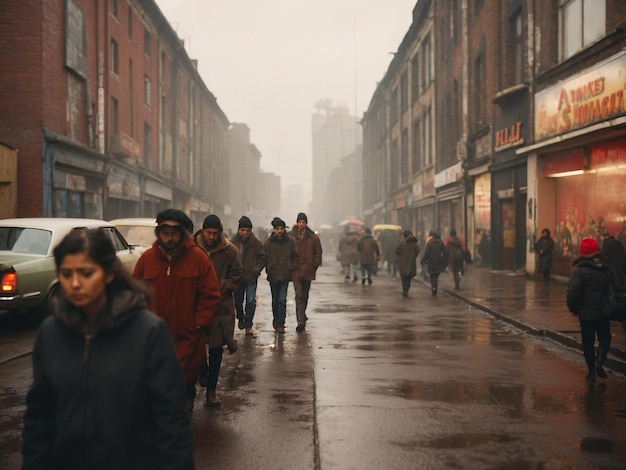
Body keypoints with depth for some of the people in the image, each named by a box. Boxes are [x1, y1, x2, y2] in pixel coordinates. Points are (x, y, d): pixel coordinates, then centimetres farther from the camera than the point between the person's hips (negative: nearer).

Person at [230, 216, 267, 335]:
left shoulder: (256, 243, -6)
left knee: (251, 301, -4)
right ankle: (240, 318, 40)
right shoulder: (232, 242, -7)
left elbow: (263, 258, 2)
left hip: (251, 277, -1)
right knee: (238, 301, 13)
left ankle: (248, 325, 5)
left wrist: (256, 270, -8)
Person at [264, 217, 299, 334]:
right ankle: (276, 319, 34)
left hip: (285, 276, -1)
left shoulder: (290, 242, -1)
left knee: (282, 300, -8)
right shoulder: (268, 243, -1)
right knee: (275, 300, 13)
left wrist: (291, 269, -4)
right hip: (273, 276, 1)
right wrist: (268, 270, -1)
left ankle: (280, 324, -2)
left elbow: (296, 258, 5)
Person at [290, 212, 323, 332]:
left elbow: (318, 253, 8)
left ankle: (302, 316, 37)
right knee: (299, 296, -9)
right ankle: (301, 321, -13)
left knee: (305, 295, 16)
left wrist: (314, 266, -1)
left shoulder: (313, 237, 3)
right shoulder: (291, 237, -1)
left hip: (308, 271, 2)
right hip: (296, 271, -2)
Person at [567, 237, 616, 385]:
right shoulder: (607, 269, 0)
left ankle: (591, 371, 13)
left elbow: (573, 292, -21)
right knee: (605, 339, 18)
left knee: (588, 342, 9)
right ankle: (599, 360, -5)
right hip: (604, 312, 3)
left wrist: (573, 308, -5)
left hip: (587, 313, -3)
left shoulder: (578, 271, -14)